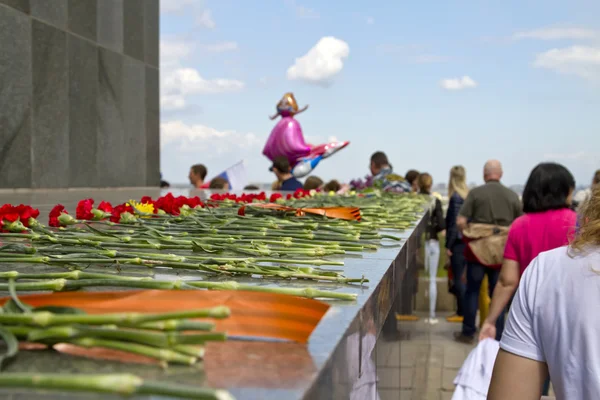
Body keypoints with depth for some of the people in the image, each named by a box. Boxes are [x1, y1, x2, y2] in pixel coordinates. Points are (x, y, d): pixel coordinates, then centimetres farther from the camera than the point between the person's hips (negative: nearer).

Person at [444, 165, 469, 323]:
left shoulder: (455, 197, -14)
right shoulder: (469, 195, 6)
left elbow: (454, 223, -15)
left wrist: (448, 245, -10)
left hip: (458, 243, -7)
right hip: (468, 241, 7)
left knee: (458, 279, 1)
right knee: (459, 277, 15)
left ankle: (462, 313, 6)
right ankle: (463, 310, 19)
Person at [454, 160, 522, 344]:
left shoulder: (476, 193, -6)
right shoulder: (512, 196, 1)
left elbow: (460, 221, -10)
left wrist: (467, 236, 7)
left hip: (478, 248, -2)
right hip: (502, 251, 2)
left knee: (472, 291, 10)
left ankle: (468, 332, 16)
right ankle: (498, 335, 13)